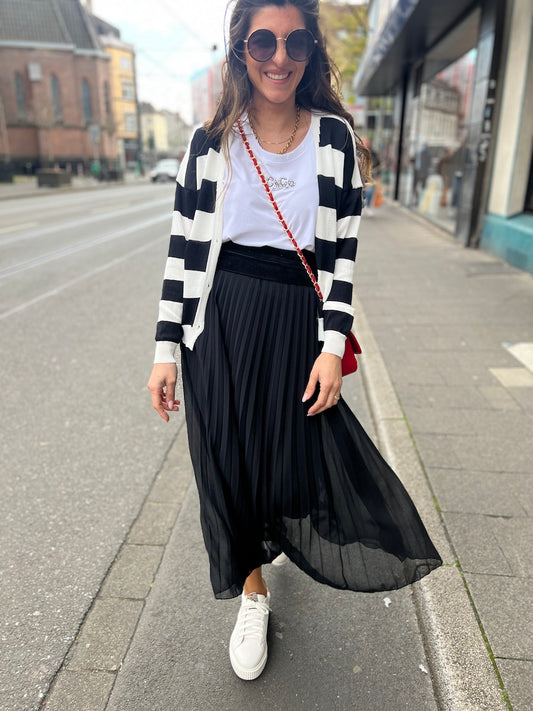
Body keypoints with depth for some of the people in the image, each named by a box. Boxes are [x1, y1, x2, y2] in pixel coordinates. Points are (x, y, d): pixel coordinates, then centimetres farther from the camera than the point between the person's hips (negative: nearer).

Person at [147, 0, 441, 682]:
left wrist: (332, 347, -7)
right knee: (229, 462, 6)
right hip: (220, 324, 1)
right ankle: (253, 590, 34)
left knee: (295, 455, 9)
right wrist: (166, 349, -2)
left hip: (297, 324, 0)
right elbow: (184, 248, 2)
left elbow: (342, 250, 0)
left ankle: (283, 532, 50)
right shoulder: (212, 141, 2)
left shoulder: (334, 136, 2)